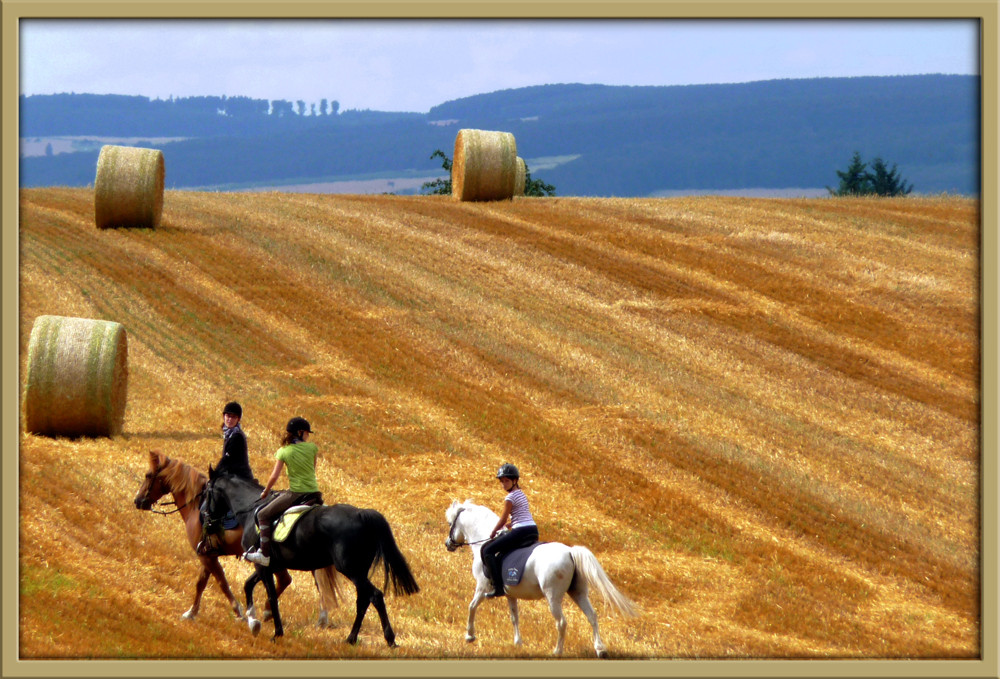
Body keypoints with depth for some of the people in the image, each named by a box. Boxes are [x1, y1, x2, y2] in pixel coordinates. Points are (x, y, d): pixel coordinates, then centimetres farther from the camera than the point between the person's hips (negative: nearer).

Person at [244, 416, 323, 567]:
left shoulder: (283, 452, -3)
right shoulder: (312, 448, 3)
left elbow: (274, 476, -3)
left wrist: (265, 492, 13)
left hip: (295, 494, -4)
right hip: (314, 492, 4)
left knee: (263, 515, 7)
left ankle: (265, 554, -3)